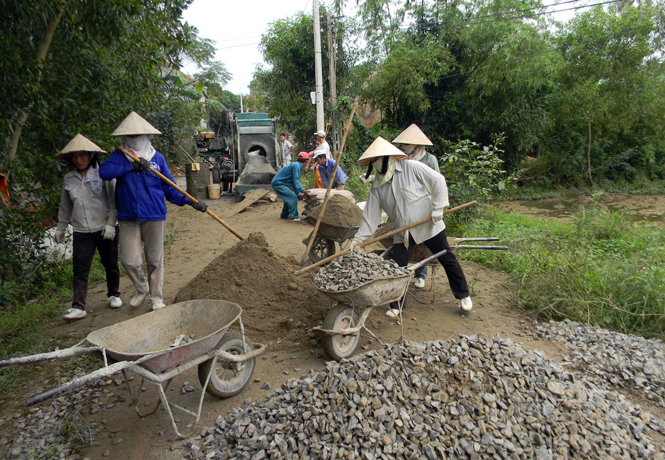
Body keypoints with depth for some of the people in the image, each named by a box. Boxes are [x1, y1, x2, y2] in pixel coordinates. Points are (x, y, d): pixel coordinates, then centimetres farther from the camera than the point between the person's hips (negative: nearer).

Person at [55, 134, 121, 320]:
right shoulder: (69, 178, 9)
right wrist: (60, 228, 22)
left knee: (110, 264, 10)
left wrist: (110, 224, -13)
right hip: (81, 232, 3)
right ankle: (78, 306, -1)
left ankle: (114, 295, 29)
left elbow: (113, 201, -5)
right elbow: (65, 206, 18)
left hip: (104, 229, -2)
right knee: (80, 269, -3)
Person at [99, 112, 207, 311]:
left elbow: (169, 187, 6)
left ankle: (157, 298, 24)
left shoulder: (157, 157, 4)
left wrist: (190, 201, -4)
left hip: (154, 217, 0)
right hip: (128, 219, 1)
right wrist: (131, 166, -19)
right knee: (129, 260, 2)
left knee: (155, 260, 8)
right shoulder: (119, 156, 4)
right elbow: (104, 171, -14)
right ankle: (142, 289, 30)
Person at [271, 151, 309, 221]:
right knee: (293, 197, -14)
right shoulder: (296, 165, -15)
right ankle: (293, 217, -12)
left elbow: (294, 181, 21)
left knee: (289, 198, 18)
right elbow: (295, 181, -21)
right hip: (278, 183, -10)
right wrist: (303, 191, -24)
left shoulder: (296, 165, 17)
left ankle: (284, 215, 29)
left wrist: (298, 193, 18)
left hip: (277, 183, 10)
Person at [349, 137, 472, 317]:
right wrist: (359, 238, -8)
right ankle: (396, 305, 15)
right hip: (403, 233, 3)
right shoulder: (377, 186, -2)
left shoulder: (412, 168, -13)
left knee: (448, 260, 9)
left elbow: (438, 181, -9)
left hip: (430, 225, -3)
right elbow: (371, 215, -2)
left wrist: (438, 207, -16)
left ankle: (463, 296, 29)